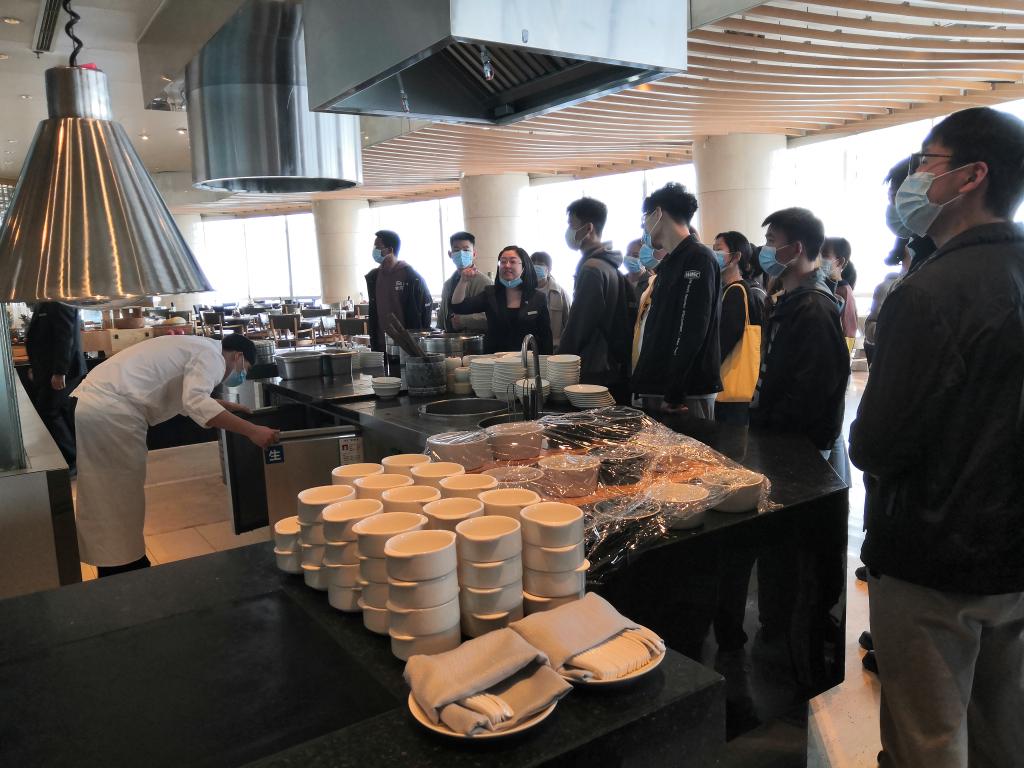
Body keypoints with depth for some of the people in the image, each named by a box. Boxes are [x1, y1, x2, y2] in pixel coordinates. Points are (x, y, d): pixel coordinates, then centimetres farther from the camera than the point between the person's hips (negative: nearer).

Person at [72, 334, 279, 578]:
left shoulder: (196, 347, 23)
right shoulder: (211, 355, -7)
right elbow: (196, 403, -26)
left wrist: (225, 406, 35)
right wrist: (251, 430, -29)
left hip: (90, 402, 10)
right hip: (110, 413, -10)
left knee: (107, 499, 18)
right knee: (122, 501, 2)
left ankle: (111, 565, 30)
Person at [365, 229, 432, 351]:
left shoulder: (411, 276, -7)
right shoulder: (373, 276, 10)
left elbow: (426, 306, -4)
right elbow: (373, 311, 16)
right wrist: (374, 344, 11)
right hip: (381, 345, 5)